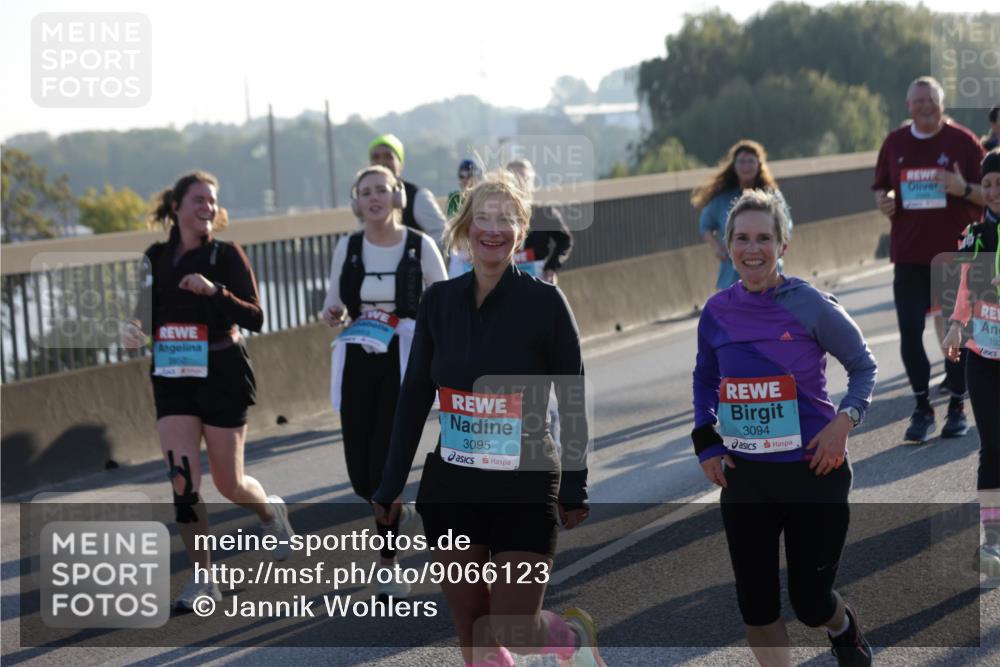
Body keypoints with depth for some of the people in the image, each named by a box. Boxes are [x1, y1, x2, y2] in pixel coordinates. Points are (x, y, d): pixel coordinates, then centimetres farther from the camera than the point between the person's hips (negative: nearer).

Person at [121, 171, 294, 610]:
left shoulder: (227, 255, -6)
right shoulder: (156, 257, 7)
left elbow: (255, 318, -13)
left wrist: (215, 291, -27)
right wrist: (134, 330, -1)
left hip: (222, 376, -3)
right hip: (172, 379, 4)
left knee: (228, 483, 4)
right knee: (182, 482, -8)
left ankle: (271, 512, 39)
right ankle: (202, 580, 0)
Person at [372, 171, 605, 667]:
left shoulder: (545, 302, -9)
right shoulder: (439, 300, 2)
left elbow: (573, 403, -4)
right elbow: (414, 398, 8)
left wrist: (575, 490, -3)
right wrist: (391, 485, 9)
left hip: (526, 490, -4)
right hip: (450, 490, 4)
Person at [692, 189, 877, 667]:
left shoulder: (810, 305, -12)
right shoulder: (717, 312, 0)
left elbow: (863, 365, 0)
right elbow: (704, 379, 16)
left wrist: (846, 419, -15)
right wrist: (706, 443, 5)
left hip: (813, 470, -3)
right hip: (743, 476, 3)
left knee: (810, 603, 6)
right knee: (756, 607, 2)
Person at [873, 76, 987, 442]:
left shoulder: (963, 141, -2)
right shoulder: (895, 143, 7)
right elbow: (881, 188, 18)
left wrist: (964, 189, -19)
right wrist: (884, 201, -5)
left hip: (956, 252, -2)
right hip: (909, 255, 2)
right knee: (909, 332, -2)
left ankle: (958, 407, 17)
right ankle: (922, 408, 10)